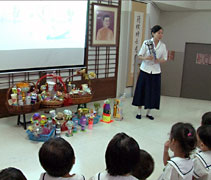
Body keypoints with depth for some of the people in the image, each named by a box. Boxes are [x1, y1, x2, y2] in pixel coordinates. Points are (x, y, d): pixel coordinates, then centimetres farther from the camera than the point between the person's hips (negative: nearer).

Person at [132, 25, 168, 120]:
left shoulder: (163, 45, 3)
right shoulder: (146, 43, -5)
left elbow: (164, 59, 6)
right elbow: (139, 56, -3)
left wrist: (159, 60, -15)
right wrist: (146, 58, -24)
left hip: (156, 71, 2)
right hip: (145, 70, -2)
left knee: (153, 92, 5)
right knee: (141, 91, 3)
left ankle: (148, 112, 22)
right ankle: (139, 112, 17)